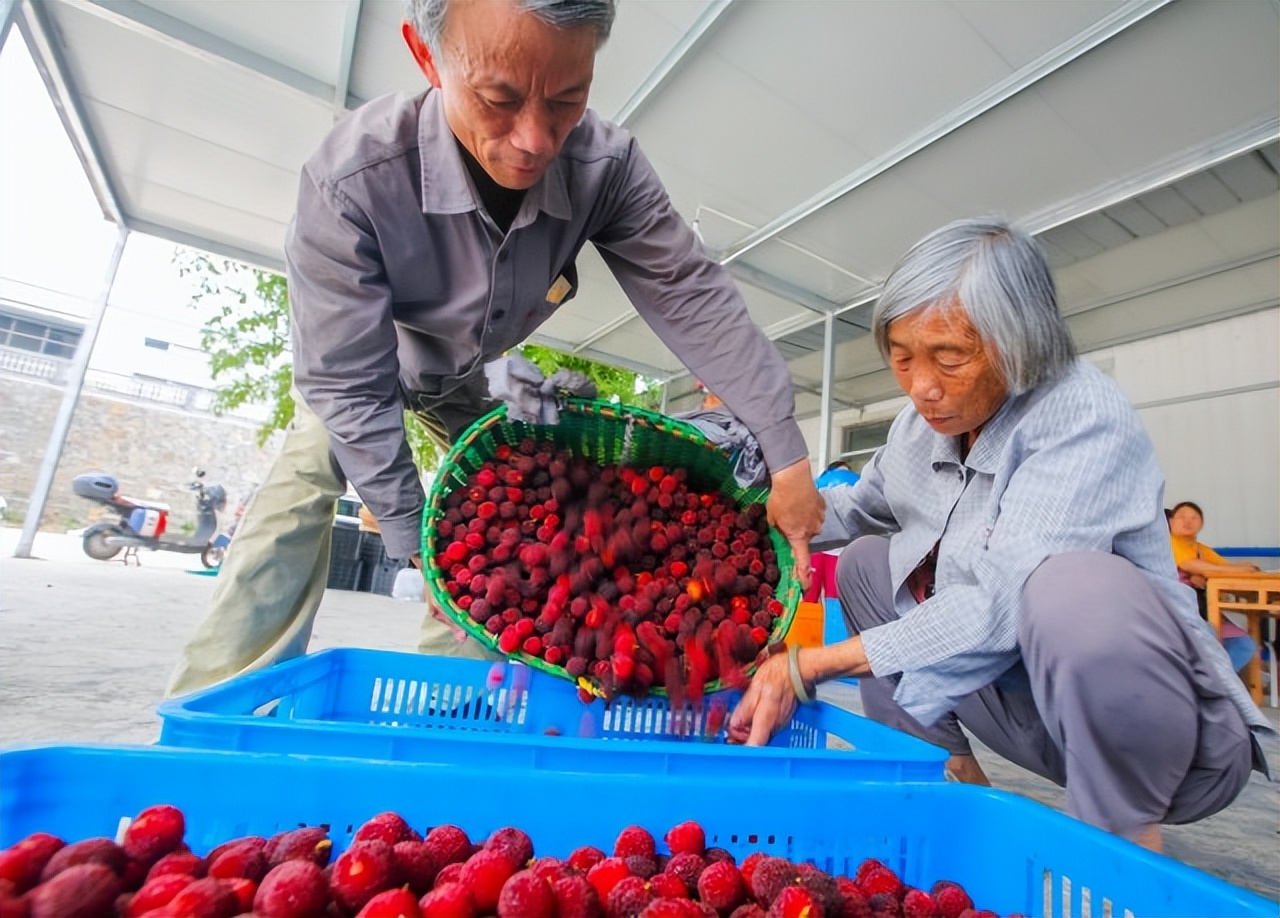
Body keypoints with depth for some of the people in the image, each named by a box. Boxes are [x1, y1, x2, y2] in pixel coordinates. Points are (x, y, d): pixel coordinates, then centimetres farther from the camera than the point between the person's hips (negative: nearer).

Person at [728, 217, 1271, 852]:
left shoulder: (1085, 419, -23)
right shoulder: (920, 422, -2)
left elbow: (1005, 606, -32)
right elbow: (860, 507, 15)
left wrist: (810, 666, -30)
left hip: (1143, 705, -7)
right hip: (1013, 689, 7)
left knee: (1073, 589, -36)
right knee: (866, 562, 5)